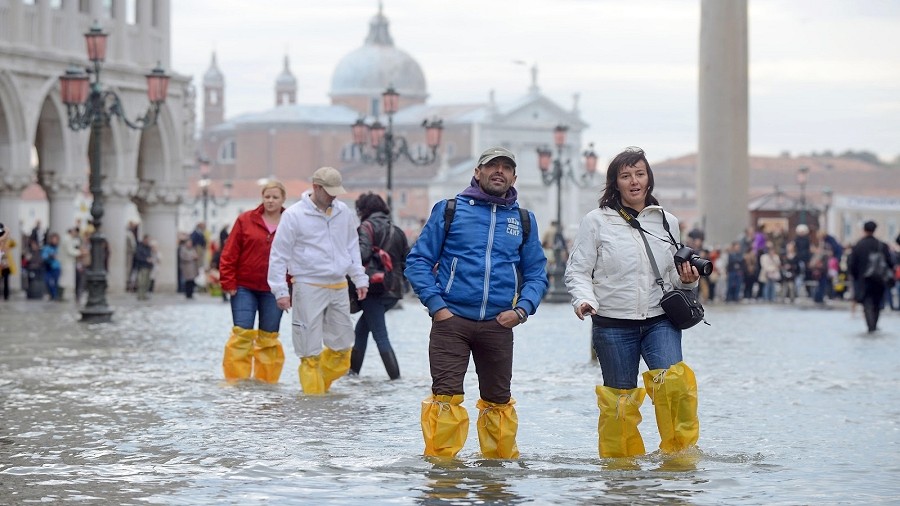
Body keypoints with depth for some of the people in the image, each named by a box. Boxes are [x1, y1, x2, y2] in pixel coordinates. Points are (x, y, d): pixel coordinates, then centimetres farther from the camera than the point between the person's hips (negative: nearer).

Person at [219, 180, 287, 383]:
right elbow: (229, 253, 0)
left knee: (269, 337, 8)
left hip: (273, 291, 1)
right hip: (244, 288, -1)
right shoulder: (245, 220, 0)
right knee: (241, 334, -6)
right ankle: (236, 379, -2)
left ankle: (266, 380, 17)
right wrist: (228, 282, -5)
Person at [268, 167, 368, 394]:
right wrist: (281, 290, -9)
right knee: (310, 349, -4)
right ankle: (313, 393, 3)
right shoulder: (294, 215, -7)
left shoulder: (344, 212, 8)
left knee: (343, 345, 7)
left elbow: (353, 247, 20)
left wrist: (360, 279, 14)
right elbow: (279, 254, -5)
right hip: (308, 288, -5)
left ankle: (321, 383, 24)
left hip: (339, 288, 5)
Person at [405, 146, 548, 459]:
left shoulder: (523, 221, 13)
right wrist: (436, 305, -7)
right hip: (452, 320, -3)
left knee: (498, 399, 10)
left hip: (498, 325, 3)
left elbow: (537, 274, 16)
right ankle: (439, 459, -8)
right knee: (445, 396, -11)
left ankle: (501, 458, 22)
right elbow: (418, 261, 4)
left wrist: (522, 310, -1)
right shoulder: (450, 210, 5)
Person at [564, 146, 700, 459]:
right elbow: (577, 271, 2)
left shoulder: (667, 222, 13)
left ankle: (682, 451, -11)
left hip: (660, 319, 1)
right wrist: (583, 299, -18)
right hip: (613, 324, -1)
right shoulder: (596, 221, 3)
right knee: (619, 398, 1)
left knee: (672, 380, -21)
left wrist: (687, 280, -1)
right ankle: (620, 459, 16)